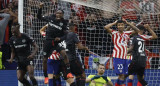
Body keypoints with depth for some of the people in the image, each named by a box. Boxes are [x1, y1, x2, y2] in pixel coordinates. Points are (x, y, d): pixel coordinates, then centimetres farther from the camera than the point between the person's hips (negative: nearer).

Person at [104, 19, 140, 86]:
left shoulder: (127, 33, 14)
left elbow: (137, 30, 15)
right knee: (121, 74, -12)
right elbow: (106, 27, -12)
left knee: (121, 75, 8)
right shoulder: (114, 33, 2)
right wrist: (114, 23, 0)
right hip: (117, 57, -5)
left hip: (124, 57, 5)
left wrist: (128, 23, 7)